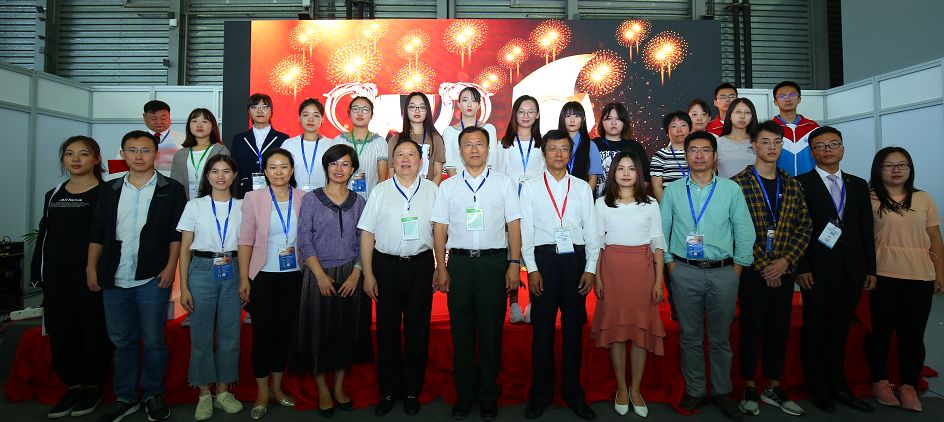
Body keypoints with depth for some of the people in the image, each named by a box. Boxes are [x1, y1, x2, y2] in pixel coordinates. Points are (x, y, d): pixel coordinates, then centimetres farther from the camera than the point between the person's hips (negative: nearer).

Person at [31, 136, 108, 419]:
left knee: (92, 329, 2)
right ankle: (73, 385, 22)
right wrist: (38, 274, 9)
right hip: (56, 275, 6)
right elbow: (44, 236, 15)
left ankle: (93, 386, 16)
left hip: (90, 274, -6)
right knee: (60, 330, 10)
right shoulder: (52, 195, 13)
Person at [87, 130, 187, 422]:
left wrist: (170, 266, -10)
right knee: (121, 341, 12)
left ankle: (153, 395, 20)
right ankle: (125, 398, 25)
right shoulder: (110, 190, 12)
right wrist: (92, 268, 6)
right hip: (114, 279, 4)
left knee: (153, 341, 4)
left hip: (152, 278, -4)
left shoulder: (171, 190, 1)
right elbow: (97, 232, 13)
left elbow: (177, 233, -2)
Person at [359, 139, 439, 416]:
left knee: (418, 330, 8)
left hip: (421, 265, 0)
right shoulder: (381, 191, 3)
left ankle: (412, 391, 24)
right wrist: (368, 274, -2)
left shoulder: (431, 190, 4)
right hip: (387, 265, 0)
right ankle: (388, 391, 24)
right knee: (387, 330, 8)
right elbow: (367, 234, 2)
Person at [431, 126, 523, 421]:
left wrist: (514, 264, -5)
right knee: (461, 331, 8)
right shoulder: (448, 187, 8)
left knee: (491, 330, 5)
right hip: (459, 262, 1)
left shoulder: (504, 183, 5)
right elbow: (440, 229, 6)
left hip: (494, 261, -1)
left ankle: (488, 396, 21)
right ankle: (465, 394, 23)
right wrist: (441, 269, 0)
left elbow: (514, 225, 2)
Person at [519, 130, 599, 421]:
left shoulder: (582, 188, 9)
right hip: (543, 258, -1)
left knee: (573, 326, 9)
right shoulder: (531, 188, 4)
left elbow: (591, 230, 7)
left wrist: (590, 269, 1)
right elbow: (526, 230, 0)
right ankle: (541, 392, 19)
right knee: (543, 327, 4)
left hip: (575, 259, 2)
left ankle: (573, 392, 23)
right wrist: (532, 269, -6)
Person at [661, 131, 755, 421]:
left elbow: (745, 232, 3)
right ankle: (694, 391, 22)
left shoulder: (731, 189, 3)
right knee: (690, 337, 8)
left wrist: (737, 268, -1)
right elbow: (661, 231, 6)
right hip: (685, 273, 0)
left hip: (723, 272, 0)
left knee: (720, 338, 10)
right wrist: (670, 265, 0)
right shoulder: (673, 191, 4)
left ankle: (722, 392, 26)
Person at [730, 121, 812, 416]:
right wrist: (763, 265, -13)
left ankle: (773, 388, 25)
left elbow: (804, 228, 7)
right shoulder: (738, 184, -6)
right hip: (752, 271, -4)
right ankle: (749, 389, 17)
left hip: (784, 271, 5)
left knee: (780, 330, 11)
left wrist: (785, 261, -7)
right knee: (751, 329, 4)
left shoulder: (793, 187, 10)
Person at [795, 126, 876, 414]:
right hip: (818, 272, -4)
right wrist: (801, 268, -11)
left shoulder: (858, 185, 13)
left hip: (852, 272, 4)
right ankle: (817, 388, 19)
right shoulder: (801, 184, -3)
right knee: (814, 331, 7)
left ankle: (837, 385, 26)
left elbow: (866, 230, 12)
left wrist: (870, 269, 9)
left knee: (840, 331, 13)